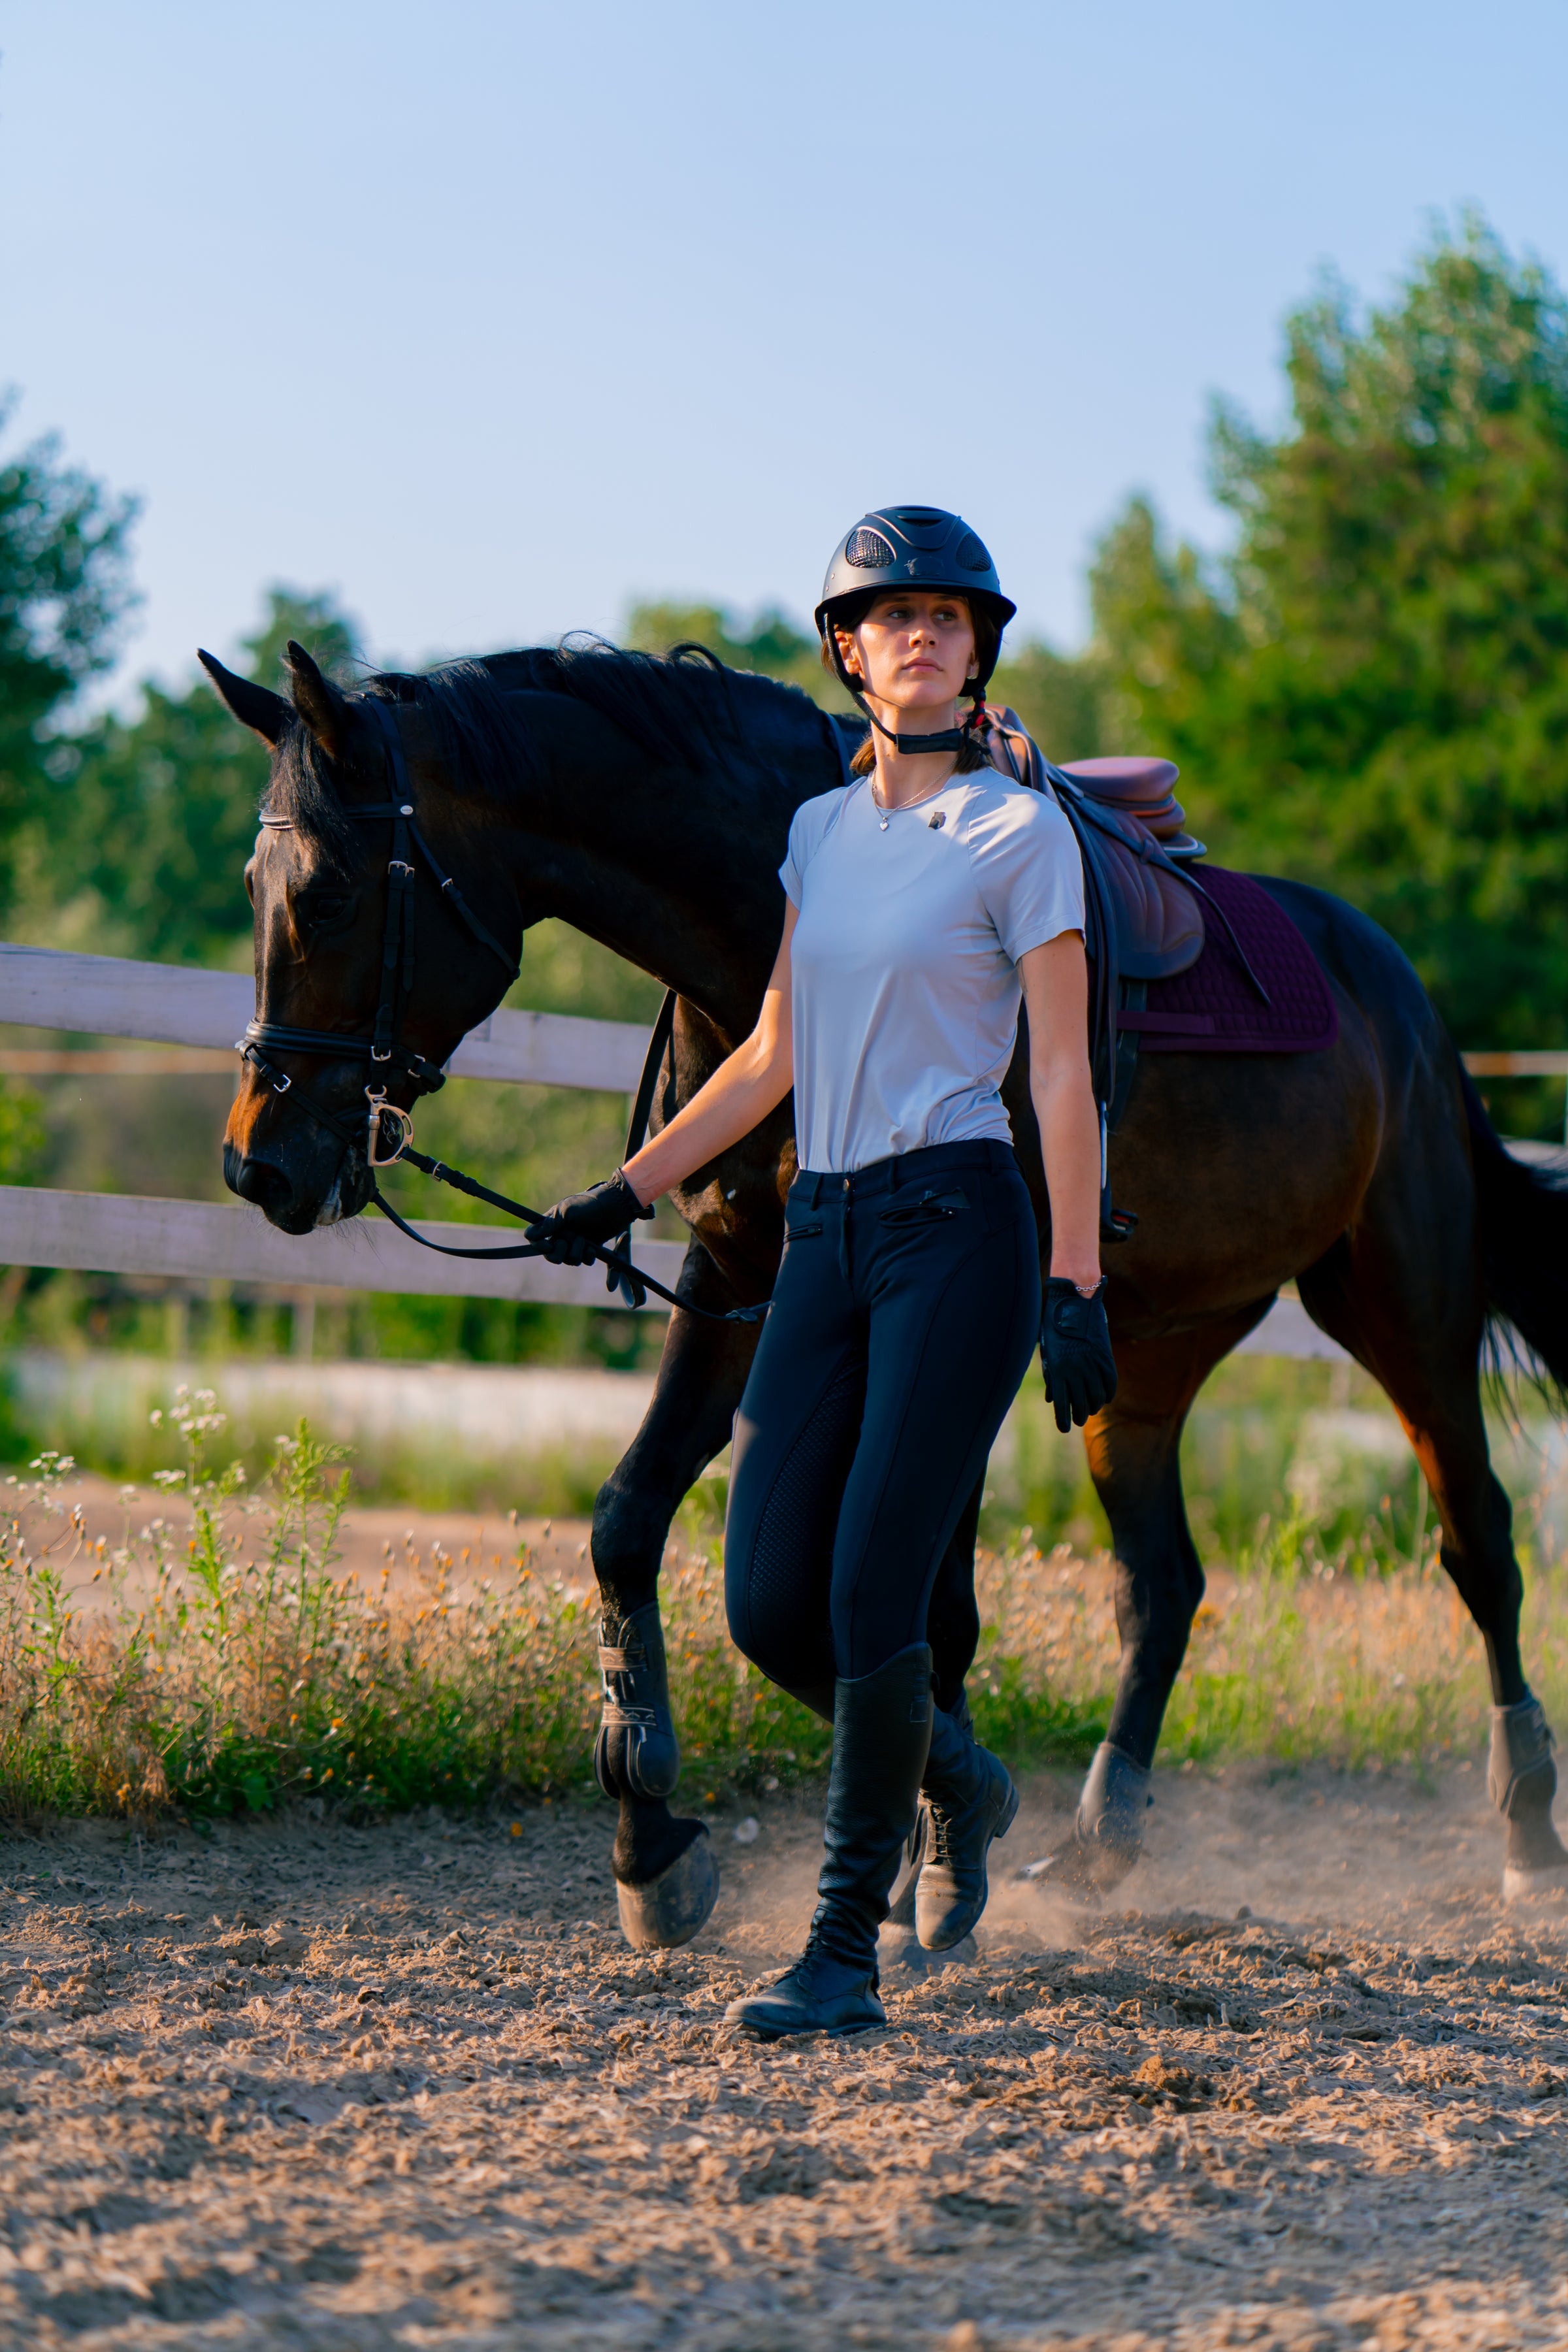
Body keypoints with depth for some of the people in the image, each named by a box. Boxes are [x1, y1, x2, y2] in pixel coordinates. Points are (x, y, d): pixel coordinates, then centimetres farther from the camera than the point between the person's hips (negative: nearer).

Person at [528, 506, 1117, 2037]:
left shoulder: (1020, 834, -3)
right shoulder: (818, 830, 14)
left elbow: (1061, 1074, -6)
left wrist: (1075, 1292, -12)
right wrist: (629, 1193, 17)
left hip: (956, 1227, -6)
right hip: (826, 1234, 6)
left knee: (872, 1593, -10)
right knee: (767, 1607, 1)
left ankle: (844, 1953, -1)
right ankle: (951, 1780, 29)